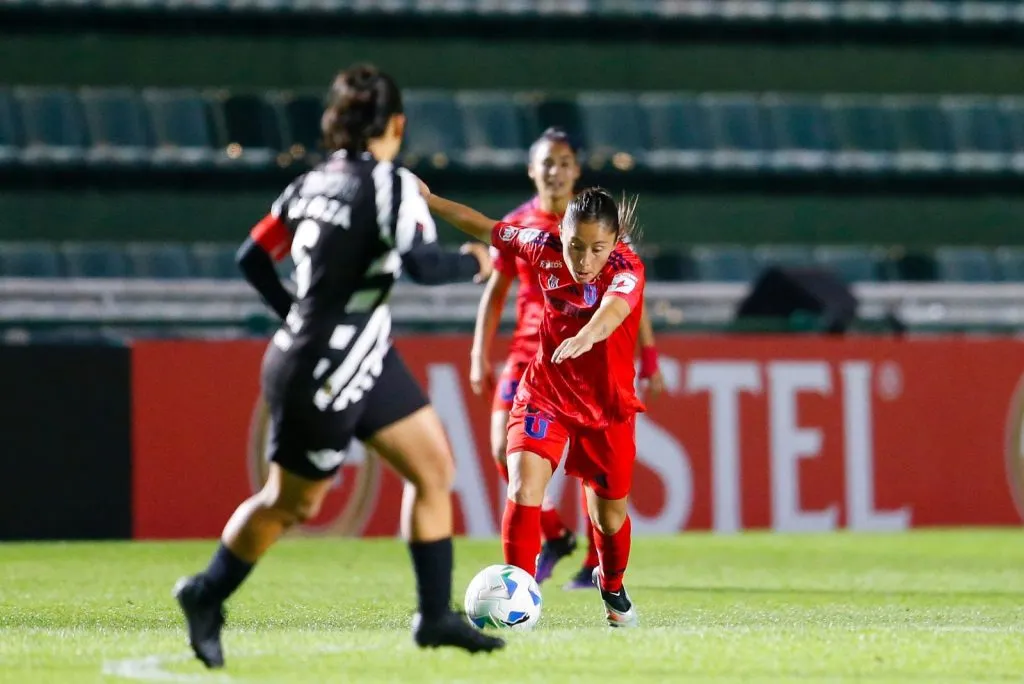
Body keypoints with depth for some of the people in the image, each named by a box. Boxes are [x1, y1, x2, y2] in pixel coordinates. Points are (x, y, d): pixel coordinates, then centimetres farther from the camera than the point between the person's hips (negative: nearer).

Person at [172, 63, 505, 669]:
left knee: (434, 467, 8)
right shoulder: (392, 185, -18)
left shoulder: (311, 184, 5)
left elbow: (252, 258, 11)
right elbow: (424, 264, -29)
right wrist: (476, 264, -10)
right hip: (323, 377, -9)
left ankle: (436, 615, 11)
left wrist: (300, 314, 22)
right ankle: (207, 596, 25)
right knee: (291, 505, 8)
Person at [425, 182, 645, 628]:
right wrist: (428, 200, 5)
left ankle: (612, 586, 41)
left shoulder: (626, 270, -25)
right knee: (524, 487, -21)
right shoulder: (546, 249, -14)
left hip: (607, 406, -1)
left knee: (610, 516, 10)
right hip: (544, 394, 2)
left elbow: (614, 308, -49)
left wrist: (587, 336, -70)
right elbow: (486, 228, 3)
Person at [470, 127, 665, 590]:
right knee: (506, 451, -9)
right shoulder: (516, 226, 2)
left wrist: (648, 357, -3)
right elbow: (495, 292, 10)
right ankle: (554, 535, 13)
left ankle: (598, 562, 9)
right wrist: (480, 357, 3)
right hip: (530, 352, 2)